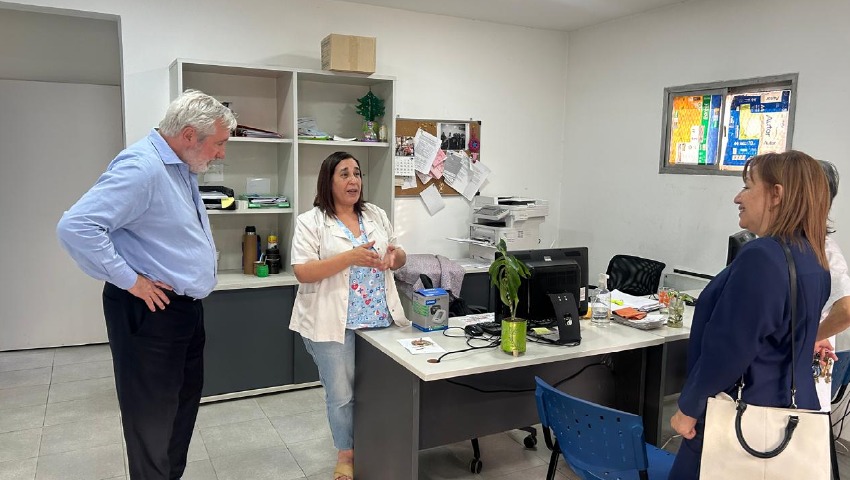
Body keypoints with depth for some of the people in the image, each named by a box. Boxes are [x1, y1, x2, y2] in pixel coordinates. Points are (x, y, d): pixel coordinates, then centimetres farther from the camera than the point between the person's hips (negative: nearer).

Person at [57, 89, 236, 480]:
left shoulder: (182, 167, 9)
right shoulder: (141, 167, -22)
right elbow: (76, 226, -30)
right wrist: (130, 280, -23)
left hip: (186, 306, 10)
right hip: (150, 312, -10)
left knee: (184, 405, 21)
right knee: (154, 417, 5)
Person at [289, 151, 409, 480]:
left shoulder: (376, 215, 11)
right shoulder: (311, 221, -5)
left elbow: (400, 258, 16)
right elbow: (302, 271, -13)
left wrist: (395, 255, -9)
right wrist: (350, 258, -22)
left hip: (381, 319, 5)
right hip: (335, 324, -4)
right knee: (341, 394, 4)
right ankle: (346, 454, 26)